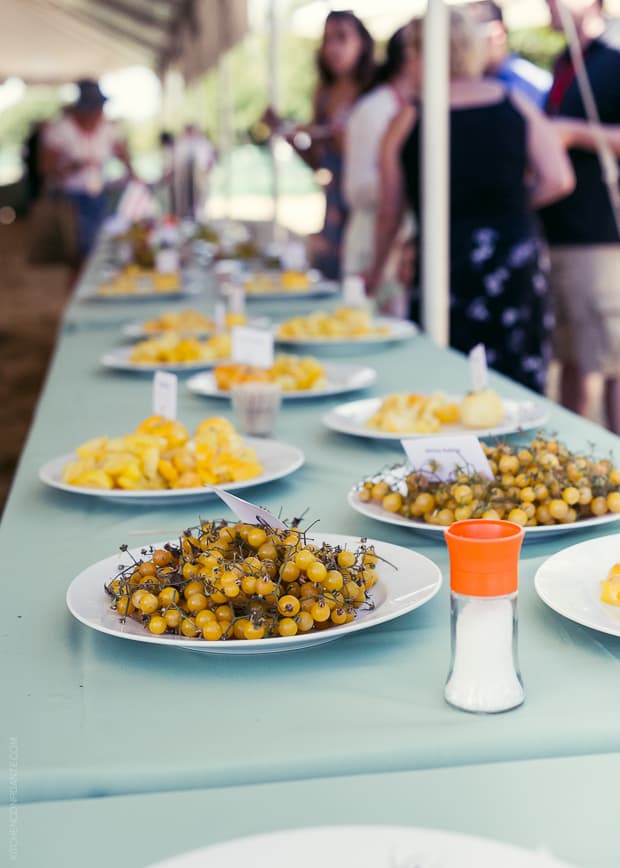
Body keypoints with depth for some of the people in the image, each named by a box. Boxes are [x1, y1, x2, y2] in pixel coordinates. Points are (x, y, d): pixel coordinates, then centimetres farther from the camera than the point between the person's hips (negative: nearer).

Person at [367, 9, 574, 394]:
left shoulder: (408, 122, 0)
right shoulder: (517, 106, 6)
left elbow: (390, 210, 6)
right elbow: (558, 179, 1)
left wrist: (377, 269, 20)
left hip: (441, 258, -2)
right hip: (517, 256, 2)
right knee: (520, 387, 7)